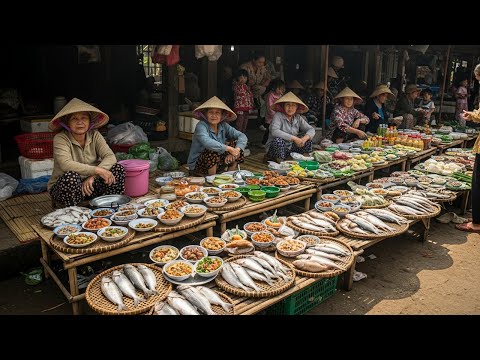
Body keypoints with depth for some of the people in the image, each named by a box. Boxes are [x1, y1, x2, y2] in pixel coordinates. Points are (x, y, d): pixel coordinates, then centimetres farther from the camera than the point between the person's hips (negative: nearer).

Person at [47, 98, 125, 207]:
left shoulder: (94, 135, -3)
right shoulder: (60, 138, -15)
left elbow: (110, 157, -16)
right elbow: (66, 164, -31)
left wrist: (93, 176, -32)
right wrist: (97, 170, -36)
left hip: (90, 185, 3)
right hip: (63, 186, -3)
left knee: (118, 168, -16)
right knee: (71, 176, -37)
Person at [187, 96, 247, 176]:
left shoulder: (223, 126, -4)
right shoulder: (201, 126, -20)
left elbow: (242, 136, -11)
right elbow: (207, 142, -40)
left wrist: (236, 150, -30)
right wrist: (229, 149, -40)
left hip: (217, 163, 6)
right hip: (197, 165, -5)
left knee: (235, 143, -7)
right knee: (213, 151, -34)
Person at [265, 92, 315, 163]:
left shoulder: (298, 118, 1)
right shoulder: (278, 116, -16)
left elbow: (311, 130, -1)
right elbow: (274, 131, -32)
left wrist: (304, 139, -24)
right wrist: (293, 138, -32)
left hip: (291, 148, 6)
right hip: (276, 148, -6)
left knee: (307, 137, -3)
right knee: (278, 140, -36)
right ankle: (280, 161, -15)